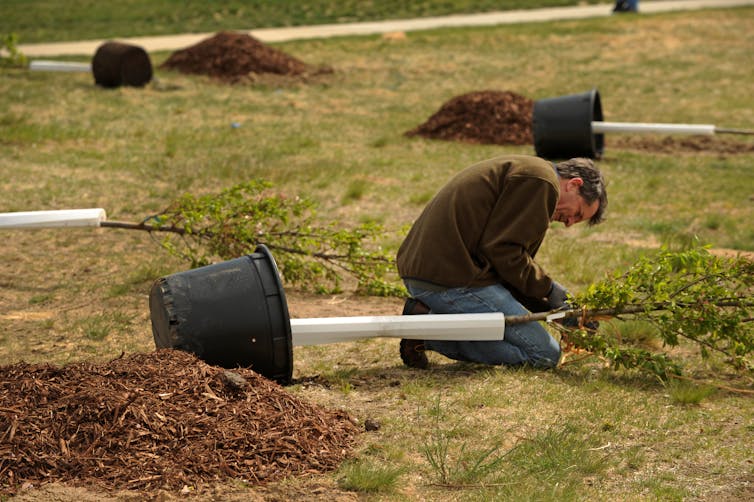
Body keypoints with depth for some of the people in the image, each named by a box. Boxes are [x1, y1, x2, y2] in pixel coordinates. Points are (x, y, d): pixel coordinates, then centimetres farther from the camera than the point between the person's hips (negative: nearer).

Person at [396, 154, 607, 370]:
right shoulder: (541, 181, -8)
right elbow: (502, 250, -16)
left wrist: (553, 308, 18)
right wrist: (547, 287, -2)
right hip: (454, 279, -11)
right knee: (545, 355, -7)